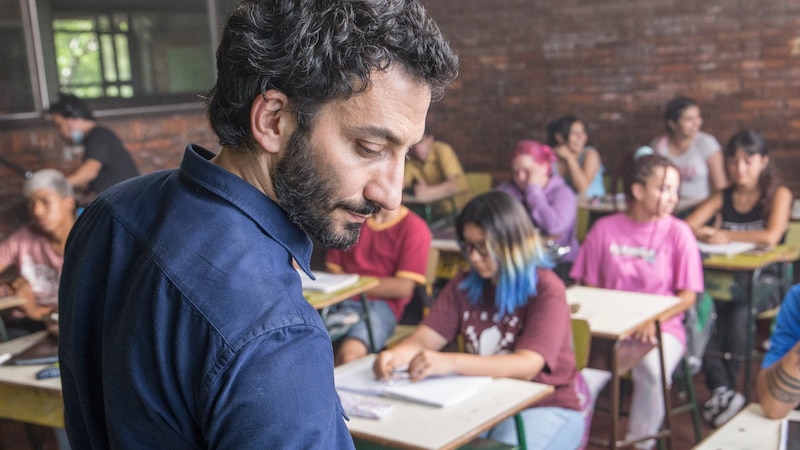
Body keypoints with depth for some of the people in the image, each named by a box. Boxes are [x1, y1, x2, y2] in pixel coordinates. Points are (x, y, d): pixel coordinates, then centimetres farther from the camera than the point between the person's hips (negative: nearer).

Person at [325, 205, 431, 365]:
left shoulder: (414, 227, 3)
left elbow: (403, 287, -4)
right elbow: (333, 270, 17)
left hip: (381, 305, -4)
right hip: (342, 301, 4)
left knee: (350, 352, -34)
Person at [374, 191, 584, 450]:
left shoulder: (546, 290, -11)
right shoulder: (465, 285, 6)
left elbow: (527, 365, -24)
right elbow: (424, 338, -1)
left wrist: (450, 363, -37)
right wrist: (396, 354, -26)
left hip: (544, 407, -4)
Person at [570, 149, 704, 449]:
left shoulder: (677, 232, -1)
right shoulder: (605, 228, 2)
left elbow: (688, 295, -1)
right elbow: (589, 284, 7)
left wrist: (654, 320, -16)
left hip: (662, 327, 0)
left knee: (651, 372, -32)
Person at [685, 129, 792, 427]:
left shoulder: (778, 194, 3)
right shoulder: (723, 197, 13)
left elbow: (771, 237, -14)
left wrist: (726, 236, -8)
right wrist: (708, 234, -19)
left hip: (763, 281, -3)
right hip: (727, 277, 3)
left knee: (739, 311, -36)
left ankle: (723, 389, -24)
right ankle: (723, 391, -31)